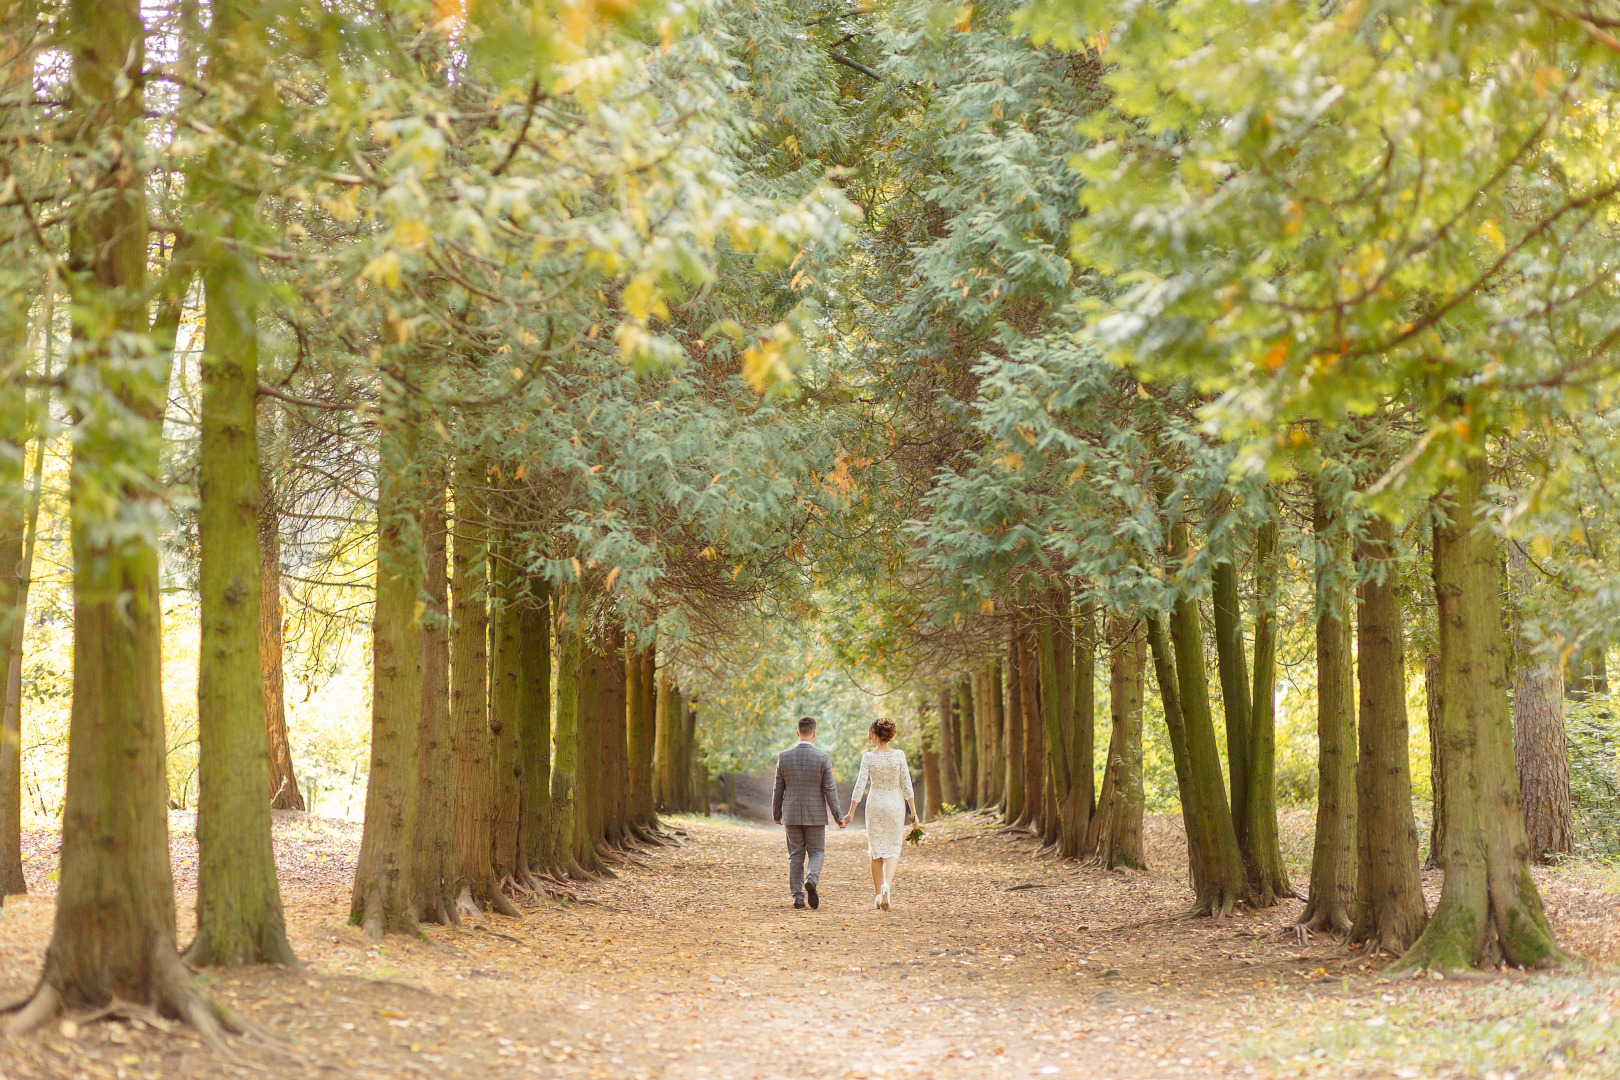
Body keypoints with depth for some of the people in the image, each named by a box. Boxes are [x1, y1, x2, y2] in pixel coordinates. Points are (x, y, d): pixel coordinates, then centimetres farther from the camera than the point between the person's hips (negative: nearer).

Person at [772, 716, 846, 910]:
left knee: (796, 856, 10)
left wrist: (776, 814, 14)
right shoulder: (823, 758, -11)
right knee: (816, 852, 12)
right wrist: (837, 816, -2)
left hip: (791, 814, 2)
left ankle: (797, 896, 6)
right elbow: (830, 790, -10)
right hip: (815, 815, -2)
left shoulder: (783, 757, -5)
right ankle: (811, 880, -16)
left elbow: (778, 789, 2)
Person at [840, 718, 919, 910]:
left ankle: (878, 894, 15)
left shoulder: (868, 757, -7)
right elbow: (907, 785, -4)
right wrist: (913, 812, 2)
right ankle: (887, 884, -21)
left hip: (875, 803, 0)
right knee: (893, 849, 5)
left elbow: (860, 786, -9)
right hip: (896, 803, 0)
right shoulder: (899, 755, -6)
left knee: (876, 850, 11)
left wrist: (851, 813, -3)